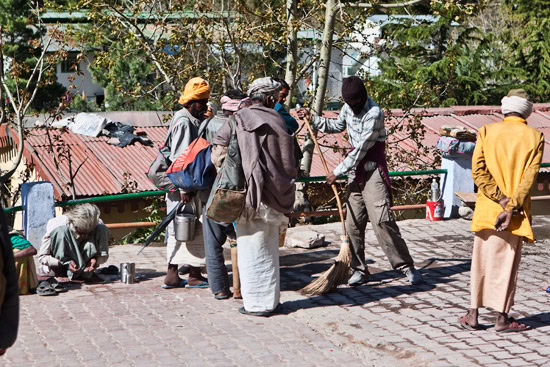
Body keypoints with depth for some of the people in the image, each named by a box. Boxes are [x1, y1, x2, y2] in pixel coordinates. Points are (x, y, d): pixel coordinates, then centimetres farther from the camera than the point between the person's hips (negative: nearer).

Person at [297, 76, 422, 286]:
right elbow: (337, 126, 28)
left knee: (381, 220, -14)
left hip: (373, 172, -8)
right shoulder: (348, 107, 6)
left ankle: (406, 266, -6)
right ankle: (359, 270, 13)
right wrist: (313, 119, 17)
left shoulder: (374, 114, -20)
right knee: (353, 223, 5)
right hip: (356, 173, 8)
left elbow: (360, 149, -20)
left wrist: (338, 171, -13)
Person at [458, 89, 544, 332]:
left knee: (481, 261, 11)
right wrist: (512, 207, -17)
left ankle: (473, 315, 13)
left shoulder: (486, 132, 0)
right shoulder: (535, 138, -2)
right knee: (507, 263, 5)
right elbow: (529, 178, -13)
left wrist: (502, 200, -10)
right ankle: (502, 318, 9)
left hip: (487, 210, 2)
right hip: (516, 214, -1)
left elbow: (478, 172, -9)